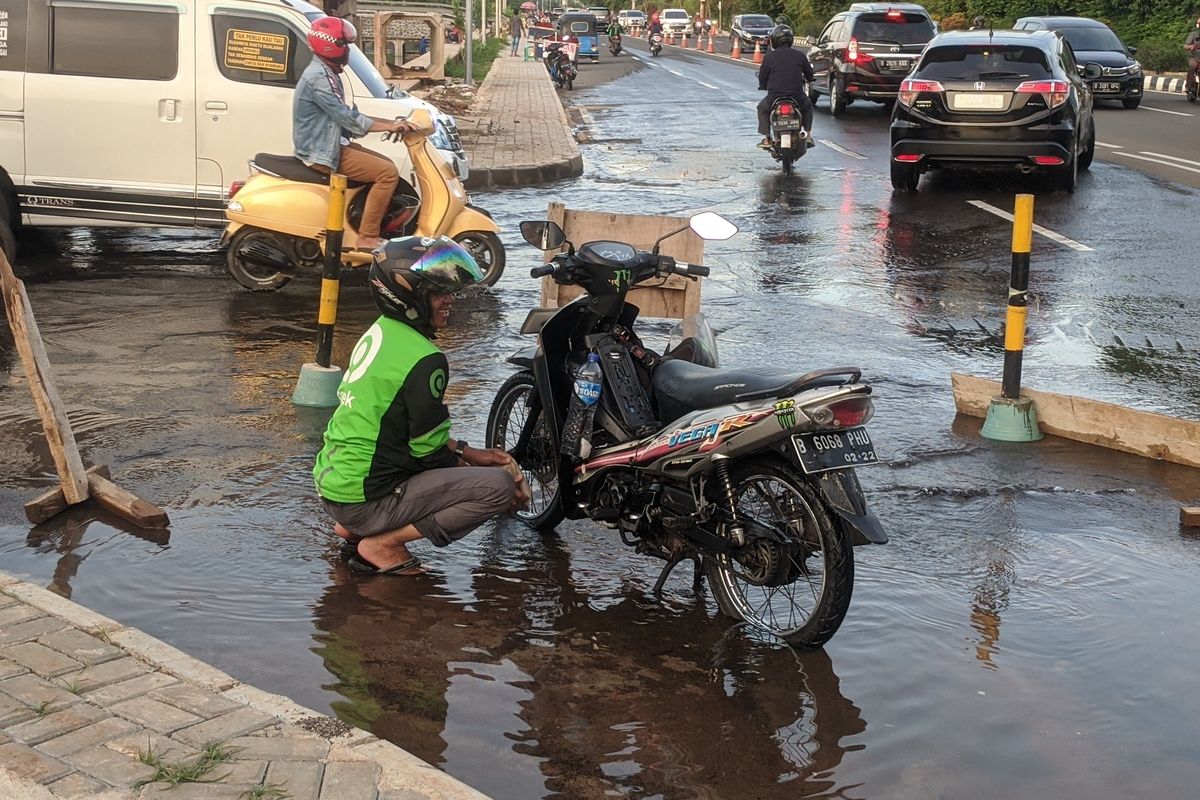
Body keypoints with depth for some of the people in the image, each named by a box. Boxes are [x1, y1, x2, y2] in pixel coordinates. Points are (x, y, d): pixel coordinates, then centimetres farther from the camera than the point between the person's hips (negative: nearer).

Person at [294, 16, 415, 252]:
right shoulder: (318, 77, -19)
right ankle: (368, 238, -16)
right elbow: (347, 118, -23)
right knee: (388, 173, -16)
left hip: (329, 145, 11)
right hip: (322, 152, -11)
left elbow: (345, 115, 16)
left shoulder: (327, 73, 15)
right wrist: (388, 126, -19)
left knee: (386, 165, 14)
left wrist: (389, 124, 6)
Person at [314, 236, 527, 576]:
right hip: (366, 498, -9)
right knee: (499, 485, -14)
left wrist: (469, 453, 14)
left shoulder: (379, 332, 10)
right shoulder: (424, 360, -19)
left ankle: (353, 529, 15)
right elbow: (428, 449, -14)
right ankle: (383, 544, -8)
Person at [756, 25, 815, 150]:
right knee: (807, 106, 33)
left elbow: (762, 78, 0)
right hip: (797, 96, 2)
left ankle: (766, 139, 19)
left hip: (775, 97, -2)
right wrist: (802, 79, 35)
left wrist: (763, 86, 23)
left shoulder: (769, 57, -7)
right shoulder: (799, 55, 1)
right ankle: (808, 136, 24)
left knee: (762, 108, 29)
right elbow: (810, 76, 11)